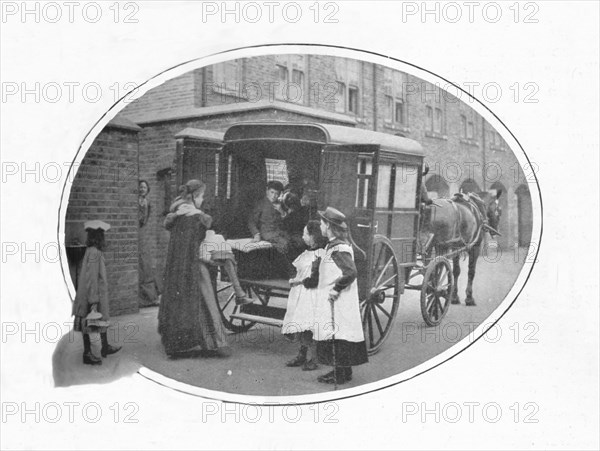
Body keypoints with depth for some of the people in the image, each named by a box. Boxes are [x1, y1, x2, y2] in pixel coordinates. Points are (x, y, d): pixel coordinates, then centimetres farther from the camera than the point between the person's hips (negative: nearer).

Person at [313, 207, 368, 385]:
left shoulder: (339, 249, -18)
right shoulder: (332, 246, 13)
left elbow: (351, 272, -28)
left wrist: (336, 288, -21)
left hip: (337, 302, -10)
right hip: (331, 302, 10)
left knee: (336, 335, -4)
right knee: (336, 334, 15)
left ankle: (340, 375, 3)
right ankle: (343, 371, 23)